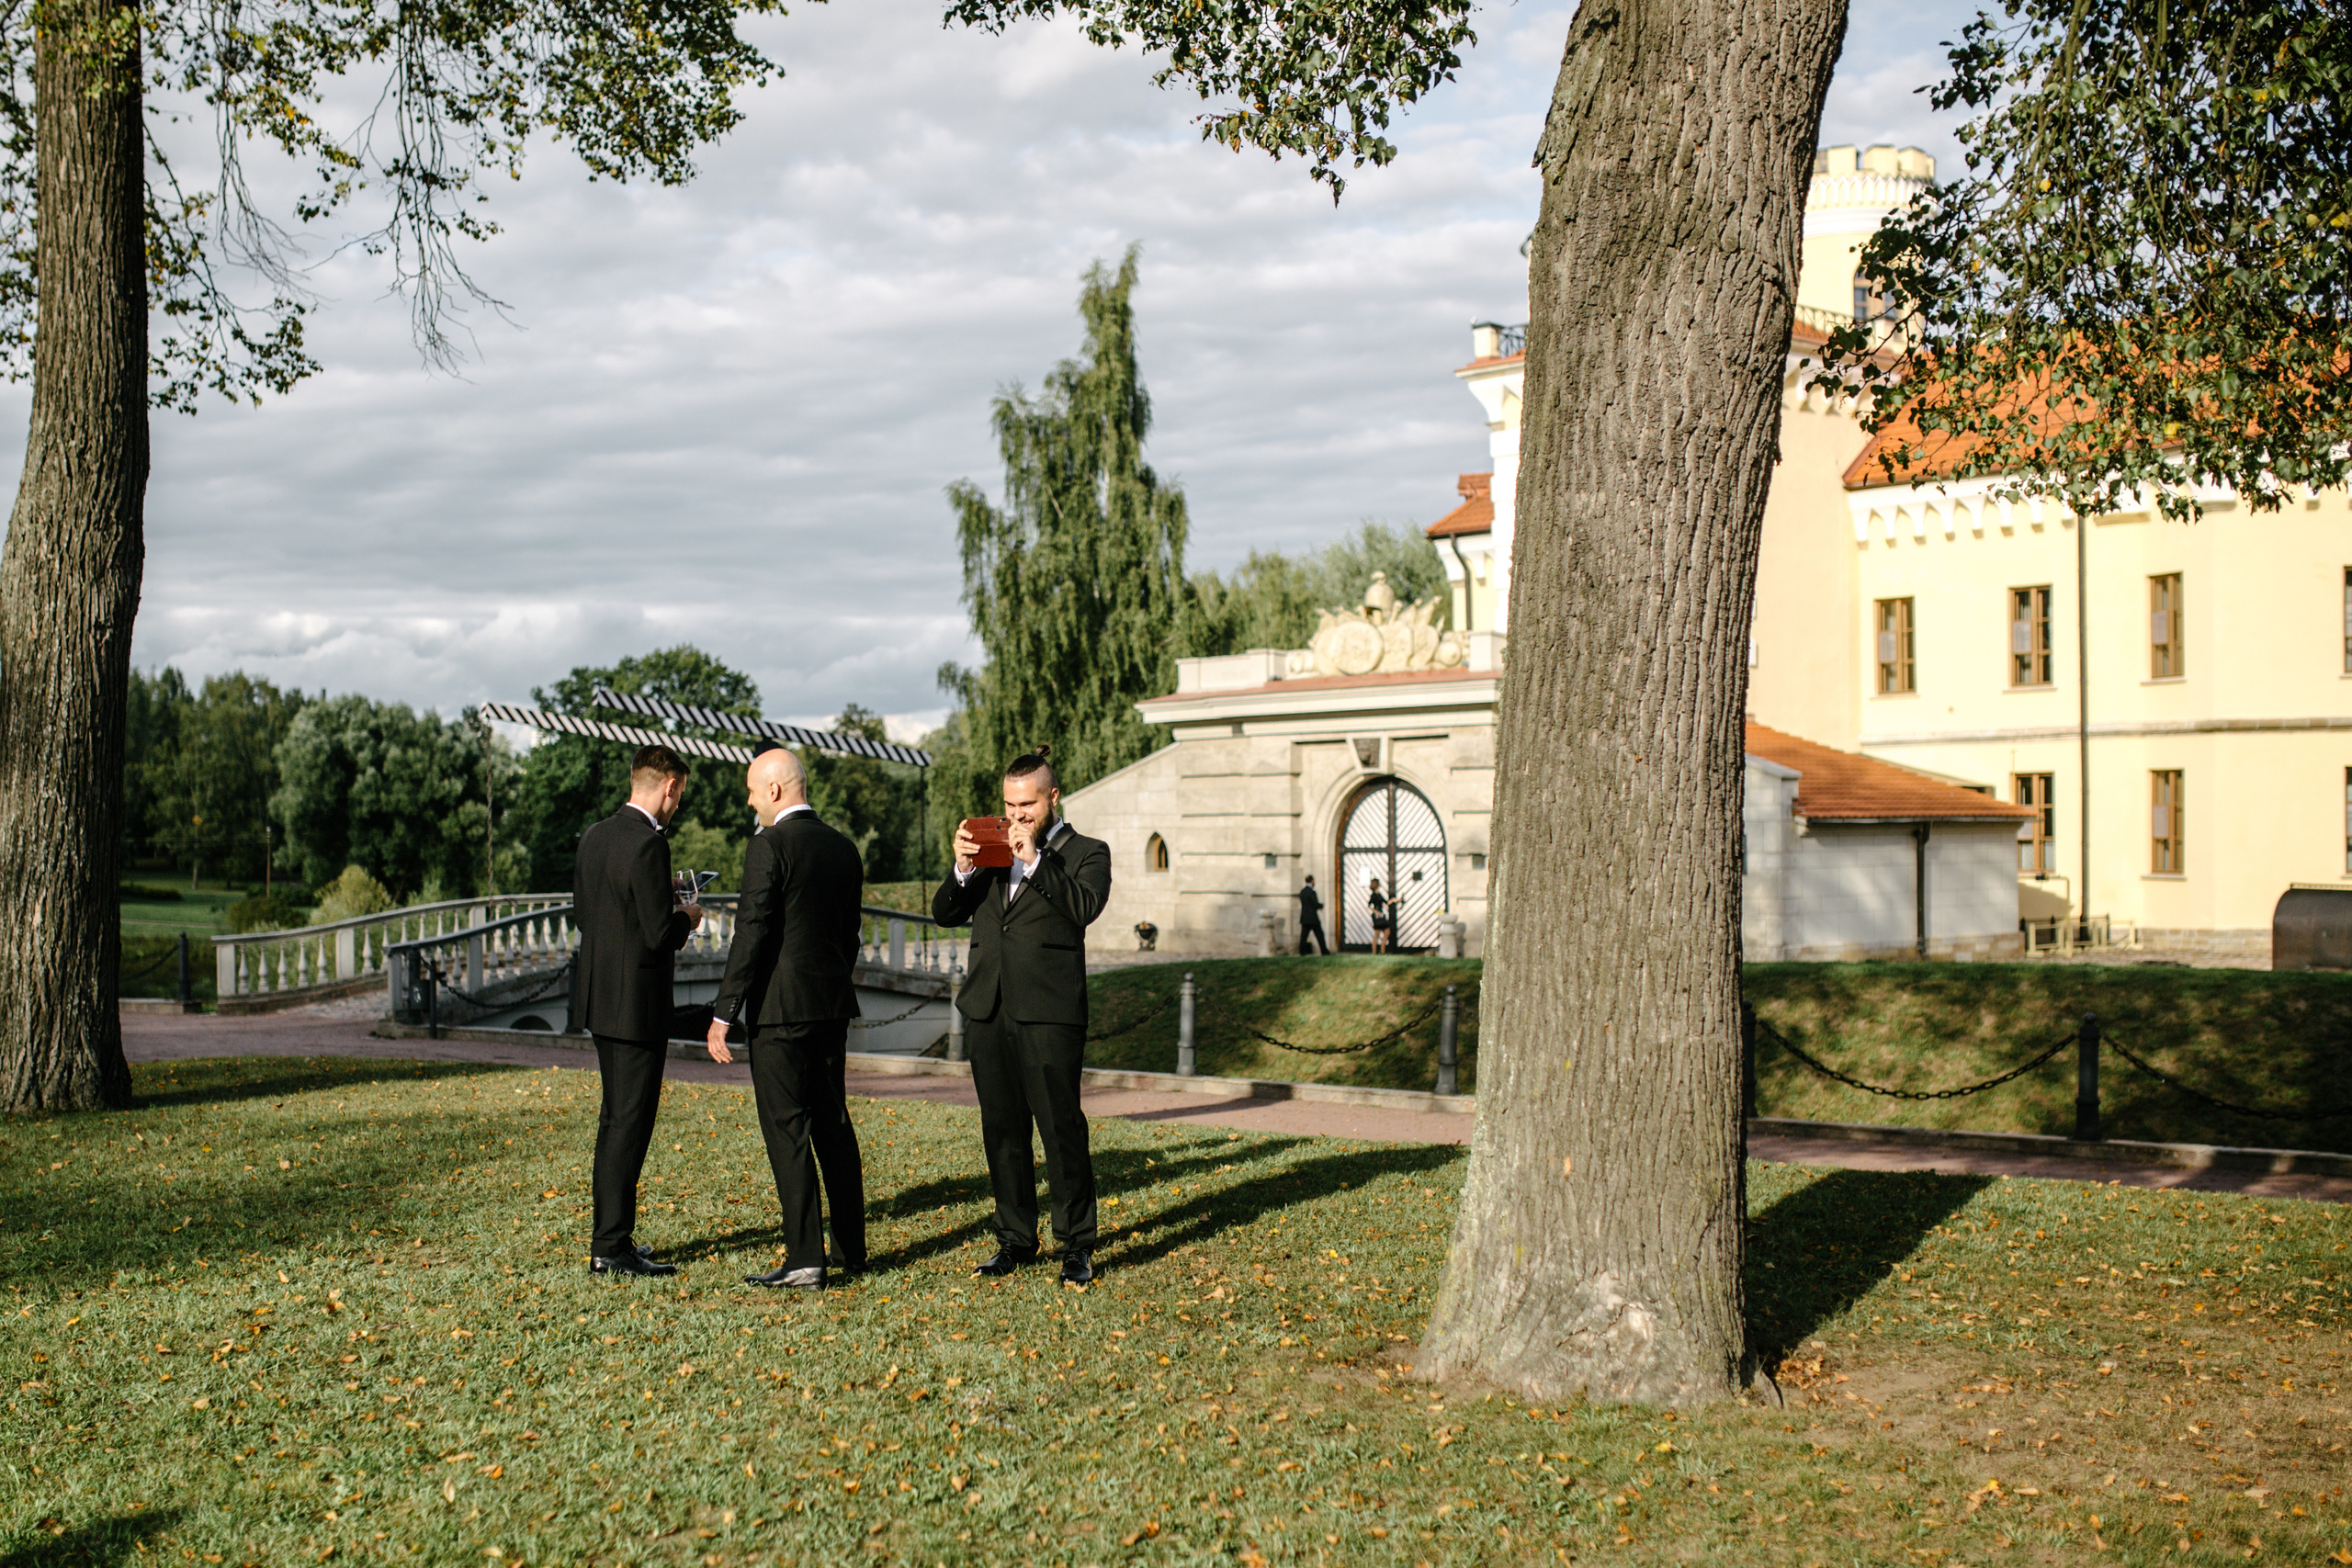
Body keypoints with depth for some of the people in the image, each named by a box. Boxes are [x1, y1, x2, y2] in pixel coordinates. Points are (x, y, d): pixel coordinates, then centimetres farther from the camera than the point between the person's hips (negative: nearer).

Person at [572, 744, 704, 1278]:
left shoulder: (595, 835, 8)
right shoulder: (649, 844, -19)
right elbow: (659, 934, -22)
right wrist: (685, 918, -1)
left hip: (599, 994, 9)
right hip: (636, 1001, -9)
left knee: (615, 1118, 17)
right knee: (630, 1121, -3)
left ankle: (610, 1236, 25)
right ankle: (612, 1247, 0)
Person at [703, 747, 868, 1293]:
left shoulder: (770, 845, -13)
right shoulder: (843, 848, 10)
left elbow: (752, 934, -17)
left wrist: (724, 1013, -14)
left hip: (780, 1006, -8)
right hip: (834, 1003, 8)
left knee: (786, 1129, -4)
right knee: (833, 1122, 16)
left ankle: (805, 1260, -5)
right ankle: (851, 1249, 22)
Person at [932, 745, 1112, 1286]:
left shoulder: (1086, 853, 4)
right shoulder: (993, 850, 17)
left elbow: (1085, 907, -15)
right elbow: (945, 914, 11)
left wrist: (1035, 859, -17)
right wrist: (963, 869, -7)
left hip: (1049, 1013, -5)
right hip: (988, 1013, 5)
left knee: (1062, 1130, -6)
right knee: (1002, 1133, 11)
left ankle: (1077, 1247, 3)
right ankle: (1015, 1239, 21)